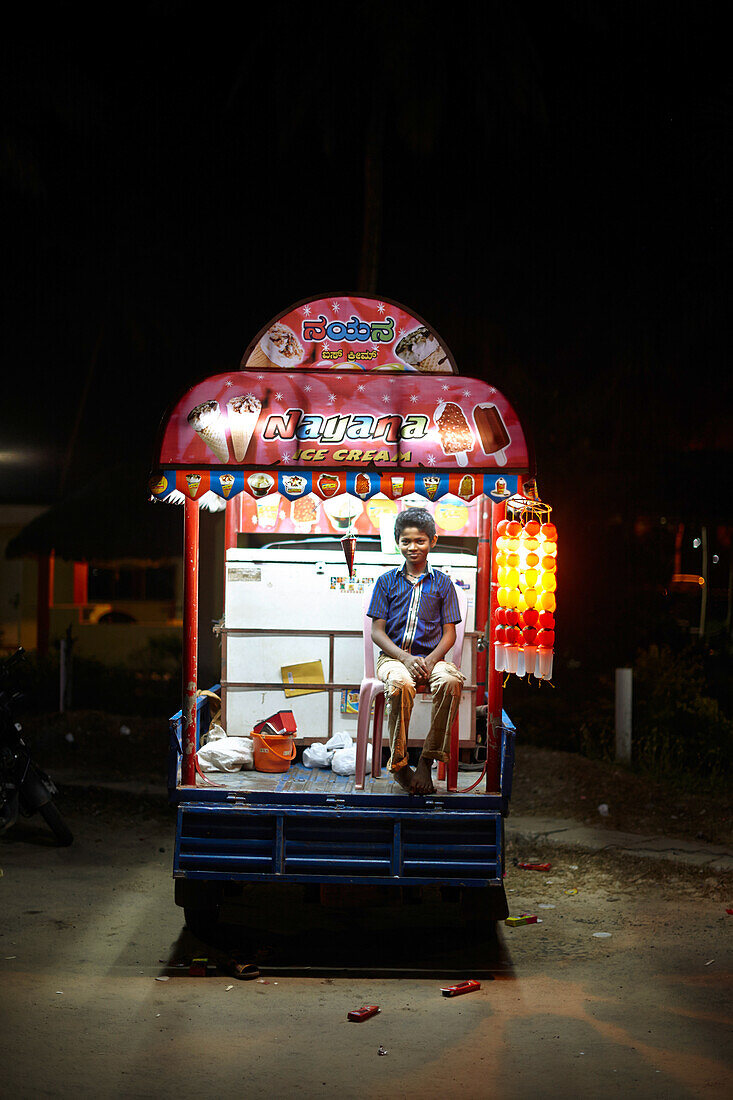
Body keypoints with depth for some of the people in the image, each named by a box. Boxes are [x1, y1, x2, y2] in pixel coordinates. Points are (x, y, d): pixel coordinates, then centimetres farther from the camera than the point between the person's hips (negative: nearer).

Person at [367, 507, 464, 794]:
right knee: (400, 684, -37)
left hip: (431, 656, 1)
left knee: (451, 681, -34)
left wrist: (430, 660, -13)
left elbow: (449, 633, 7)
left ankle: (427, 761, -22)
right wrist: (405, 658, -13)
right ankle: (399, 763, -22)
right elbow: (377, 631, 4)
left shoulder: (442, 583, 11)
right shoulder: (387, 581, 10)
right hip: (393, 655, -1)